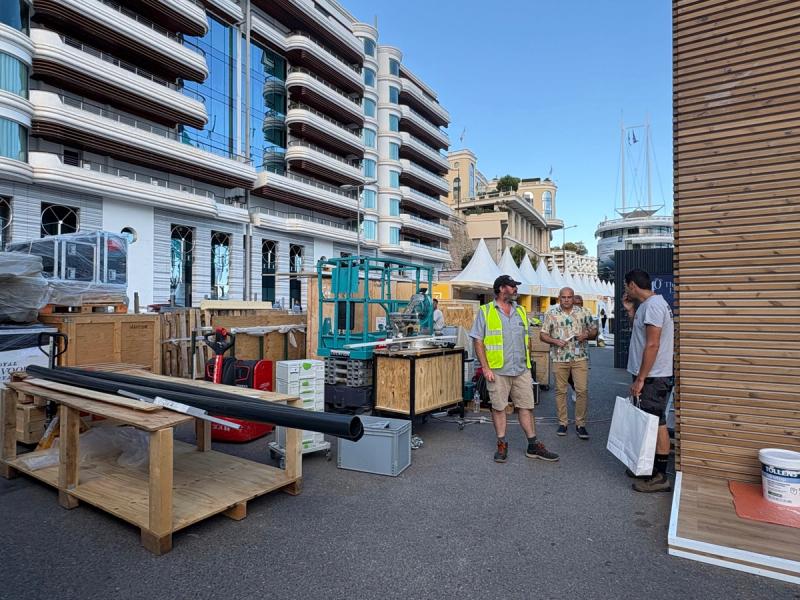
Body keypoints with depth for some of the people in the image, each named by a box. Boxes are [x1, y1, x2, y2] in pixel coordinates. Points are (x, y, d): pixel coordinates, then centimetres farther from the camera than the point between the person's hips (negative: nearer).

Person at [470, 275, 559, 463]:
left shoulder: (521, 311, 14)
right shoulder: (485, 312, -2)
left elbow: (527, 340, 20)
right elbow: (478, 342, -6)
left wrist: (527, 362, 13)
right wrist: (485, 368, -11)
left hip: (522, 370, 4)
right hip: (498, 370, -4)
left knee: (527, 406, 7)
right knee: (498, 407, 5)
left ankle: (534, 446, 17)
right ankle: (502, 445, 18)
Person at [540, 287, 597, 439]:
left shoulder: (584, 312, 6)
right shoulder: (551, 314, 3)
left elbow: (594, 331, 11)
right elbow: (543, 335, 4)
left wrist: (586, 335, -10)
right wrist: (555, 341, -13)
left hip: (580, 357, 0)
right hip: (559, 358, 0)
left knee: (582, 390, -3)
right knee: (560, 391, 6)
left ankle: (580, 424, 9)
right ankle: (562, 423, 18)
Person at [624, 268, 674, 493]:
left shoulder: (653, 305, -18)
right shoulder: (648, 304, 14)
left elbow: (652, 345, -23)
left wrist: (640, 379, -22)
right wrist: (631, 311, 16)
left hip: (653, 377, -10)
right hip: (648, 376, 10)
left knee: (656, 424, -2)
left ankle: (660, 477, 7)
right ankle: (649, 466, 29)